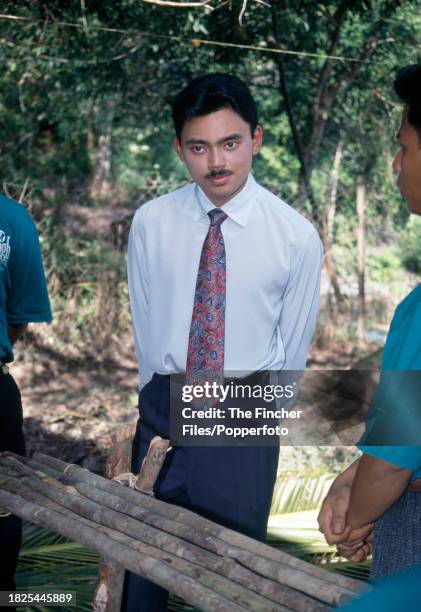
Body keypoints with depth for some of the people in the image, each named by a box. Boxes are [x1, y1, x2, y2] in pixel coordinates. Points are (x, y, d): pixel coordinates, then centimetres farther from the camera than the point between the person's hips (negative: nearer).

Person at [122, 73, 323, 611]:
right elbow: (145, 325, 4)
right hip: (164, 409, 2)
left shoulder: (296, 236, -11)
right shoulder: (151, 223, -8)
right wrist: (161, 400, 12)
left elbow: (293, 347, 1)